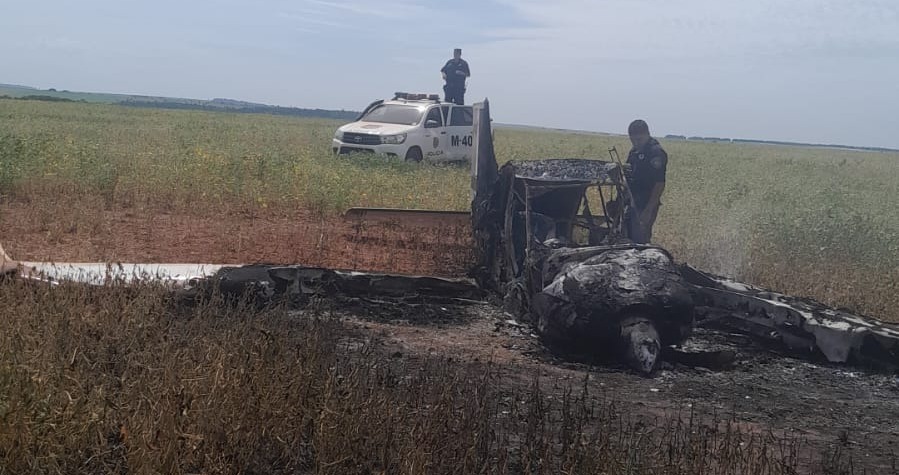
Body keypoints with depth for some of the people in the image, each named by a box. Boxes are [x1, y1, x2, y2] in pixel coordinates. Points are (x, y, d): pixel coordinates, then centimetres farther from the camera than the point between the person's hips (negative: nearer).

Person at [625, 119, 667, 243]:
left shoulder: (656, 152, -14)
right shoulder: (634, 151, 13)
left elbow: (660, 184, -19)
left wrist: (649, 210, -22)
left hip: (645, 205, -9)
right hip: (632, 203, 9)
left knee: (639, 241, -8)